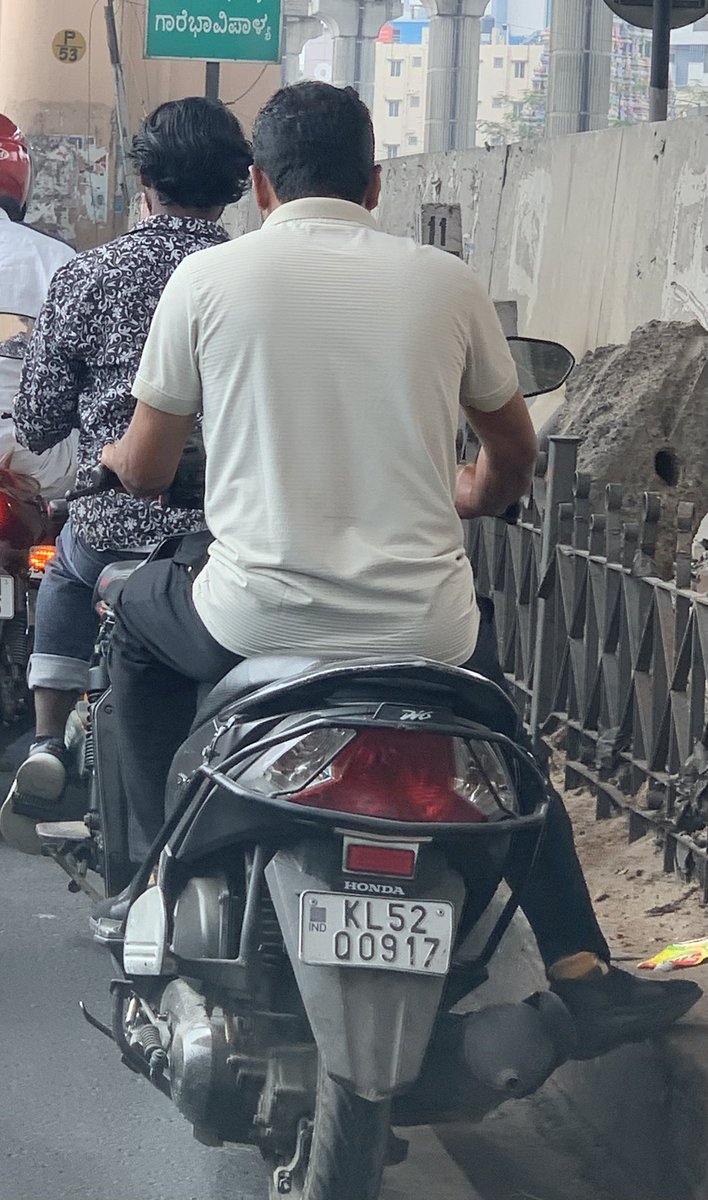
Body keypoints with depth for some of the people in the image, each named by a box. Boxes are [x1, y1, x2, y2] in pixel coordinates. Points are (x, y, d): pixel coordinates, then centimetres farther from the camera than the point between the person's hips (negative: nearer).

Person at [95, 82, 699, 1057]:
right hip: (423, 626, 1)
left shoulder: (208, 279, 0)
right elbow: (514, 455, 18)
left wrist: (118, 456, 33)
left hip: (257, 619, -1)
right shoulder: (445, 282, 4)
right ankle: (581, 973, 21)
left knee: (141, 617, 33)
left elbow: (145, 471, 8)